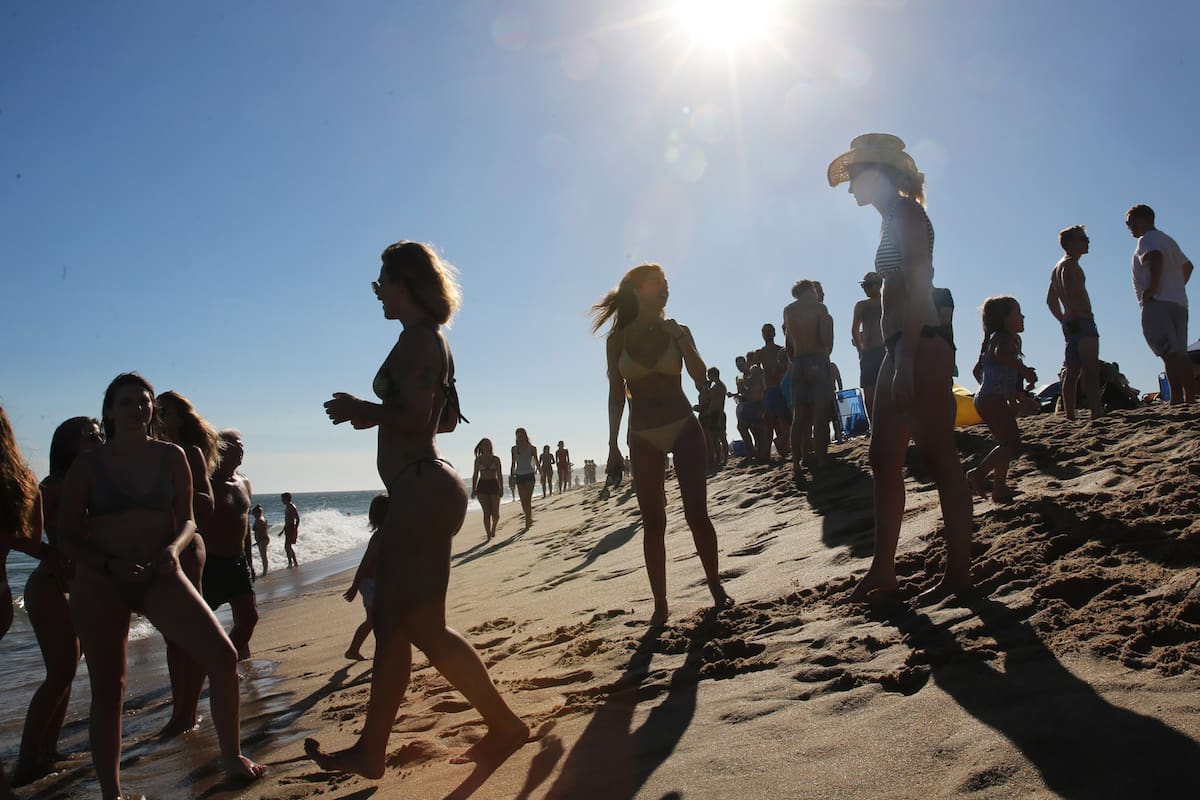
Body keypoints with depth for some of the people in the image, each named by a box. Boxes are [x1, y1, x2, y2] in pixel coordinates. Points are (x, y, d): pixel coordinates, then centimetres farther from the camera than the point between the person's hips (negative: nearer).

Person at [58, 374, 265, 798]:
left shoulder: (171, 456, 3)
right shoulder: (88, 464, -1)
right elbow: (67, 536, 1)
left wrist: (173, 548, -14)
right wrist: (110, 565, -16)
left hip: (159, 576, 1)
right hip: (100, 582, -1)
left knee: (223, 656, -11)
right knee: (108, 688, 4)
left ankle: (233, 759, 6)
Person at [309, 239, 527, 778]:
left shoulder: (417, 336, -10)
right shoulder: (430, 338, 20)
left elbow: (414, 417, -21)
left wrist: (362, 409, -6)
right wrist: (376, 417, 25)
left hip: (421, 489, -11)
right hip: (422, 490, 11)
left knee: (422, 627, -6)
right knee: (389, 622, 12)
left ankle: (504, 726, 5)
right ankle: (370, 751, 20)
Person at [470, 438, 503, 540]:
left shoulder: (496, 459, 5)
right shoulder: (478, 460, 5)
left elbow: (499, 475, 5)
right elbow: (475, 475, 7)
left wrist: (501, 488, -1)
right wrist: (473, 489, 2)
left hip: (494, 485, 0)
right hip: (482, 486, 0)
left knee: (495, 513, -2)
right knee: (486, 512, -4)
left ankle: (493, 528, 29)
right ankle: (488, 535, 3)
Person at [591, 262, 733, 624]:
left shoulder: (677, 332, 5)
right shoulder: (618, 339, 3)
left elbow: (702, 380, -3)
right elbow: (616, 394, 5)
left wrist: (681, 340, -14)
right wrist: (613, 444, 2)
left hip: (684, 428, 0)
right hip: (643, 436, 0)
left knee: (697, 513, -2)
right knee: (653, 522, 3)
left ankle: (716, 589, 13)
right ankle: (660, 604, 9)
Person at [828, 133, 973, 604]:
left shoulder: (905, 213, -6)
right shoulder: (894, 221, 22)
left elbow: (918, 288, -17)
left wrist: (907, 360, -23)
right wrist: (898, 359, 19)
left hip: (921, 346, -10)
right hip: (901, 349, 10)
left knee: (938, 458, -6)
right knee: (884, 459, 10)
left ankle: (959, 573, 1)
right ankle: (883, 570, 16)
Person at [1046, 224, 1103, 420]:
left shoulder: (1058, 267, 22)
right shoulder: (1070, 264, -7)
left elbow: (1050, 300, 27)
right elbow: (1070, 292, -24)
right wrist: (1084, 314, -21)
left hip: (1069, 324, 10)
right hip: (1082, 322, -10)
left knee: (1071, 372, 8)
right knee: (1091, 370, -16)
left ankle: (1070, 416, 8)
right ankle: (1097, 412, -24)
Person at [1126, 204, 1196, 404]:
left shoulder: (1147, 239, -2)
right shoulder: (1168, 240, 28)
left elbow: (1156, 257, -24)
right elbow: (1187, 265, 37)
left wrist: (1153, 288, -22)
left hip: (1158, 303, -10)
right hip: (1179, 303, 10)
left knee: (1170, 353, -18)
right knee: (1181, 355, 8)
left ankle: (1177, 400, -26)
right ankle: (1190, 400, 6)